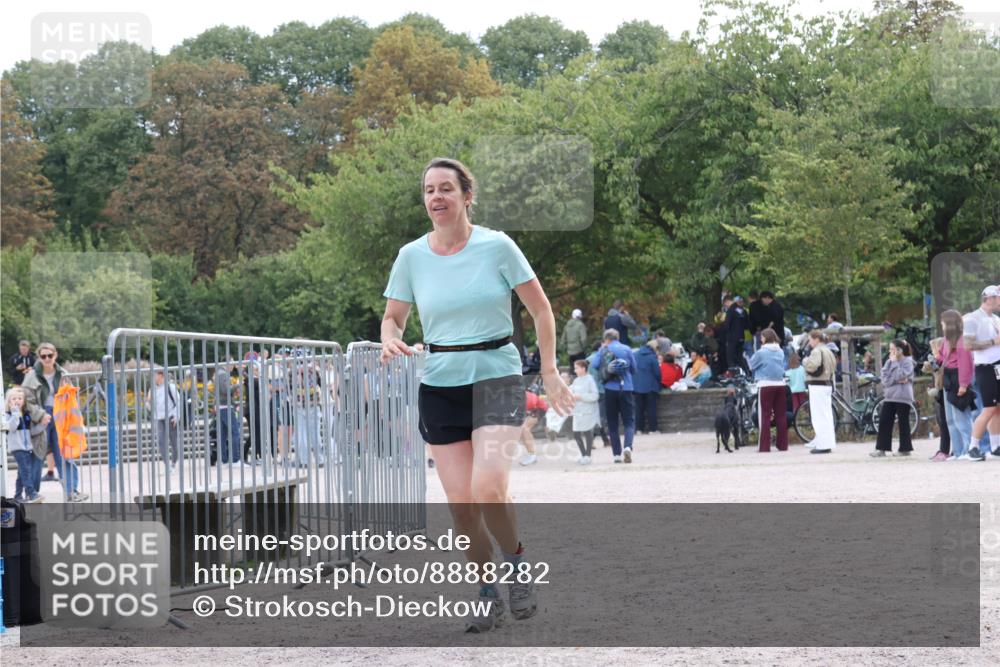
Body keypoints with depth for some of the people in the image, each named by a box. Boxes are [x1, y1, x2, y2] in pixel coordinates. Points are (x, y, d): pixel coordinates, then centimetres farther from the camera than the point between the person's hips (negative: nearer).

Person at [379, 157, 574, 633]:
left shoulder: (496, 246, -6)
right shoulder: (411, 256, 2)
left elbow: (541, 309, 1)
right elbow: (393, 317, 12)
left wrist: (549, 371, -1)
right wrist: (390, 340, -11)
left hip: (496, 379, -3)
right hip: (439, 387, 3)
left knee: (487, 490, -22)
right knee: (460, 503, -2)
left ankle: (518, 568, 5)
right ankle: (489, 598, 15)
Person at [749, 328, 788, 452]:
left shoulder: (761, 352, -9)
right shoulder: (780, 352, 5)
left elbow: (752, 365, 3)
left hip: (766, 386, -5)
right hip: (780, 384, 5)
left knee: (765, 416, -2)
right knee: (781, 415, 9)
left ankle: (764, 446, -4)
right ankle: (783, 444, 11)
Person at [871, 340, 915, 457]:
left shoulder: (907, 362, -3)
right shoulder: (889, 362, 14)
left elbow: (900, 375, -17)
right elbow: (885, 379, 3)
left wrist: (894, 362, -9)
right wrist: (898, 380, -11)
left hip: (903, 397, -6)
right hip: (889, 396, 6)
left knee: (903, 422, 0)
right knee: (884, 422, -1)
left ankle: (905, 449, 9)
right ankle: (882, 449, 1)